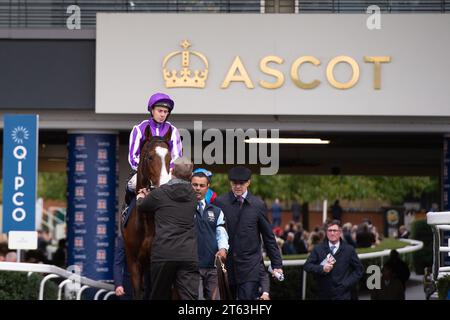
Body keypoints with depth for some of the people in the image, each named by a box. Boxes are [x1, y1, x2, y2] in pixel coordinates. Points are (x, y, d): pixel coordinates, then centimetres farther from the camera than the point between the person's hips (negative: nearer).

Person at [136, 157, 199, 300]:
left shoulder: (160, 193, -4)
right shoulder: (192, 195, 9)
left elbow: (141, 207, 13)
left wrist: (140, 197, 37)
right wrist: (149, 195, 35)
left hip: (163, 255, -2)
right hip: (189, 255, 2)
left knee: (160, 295, 12)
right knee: (190, 295, -4)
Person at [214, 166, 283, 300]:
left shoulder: (258, 205, 3)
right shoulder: (220, 202, 2)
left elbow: (268, 237, 7)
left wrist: (277, 264, 6)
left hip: (250, 266, -1)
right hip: (226, 263, 1)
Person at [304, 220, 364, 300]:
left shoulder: (349, 249, 4)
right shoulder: (318, 249, 6)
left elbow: (359, 269, 7)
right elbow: (307, 266, 1)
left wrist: (347, 283, -5)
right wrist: (322, 268, -17)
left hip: (342, 295, -2)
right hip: (324, 295, 2)